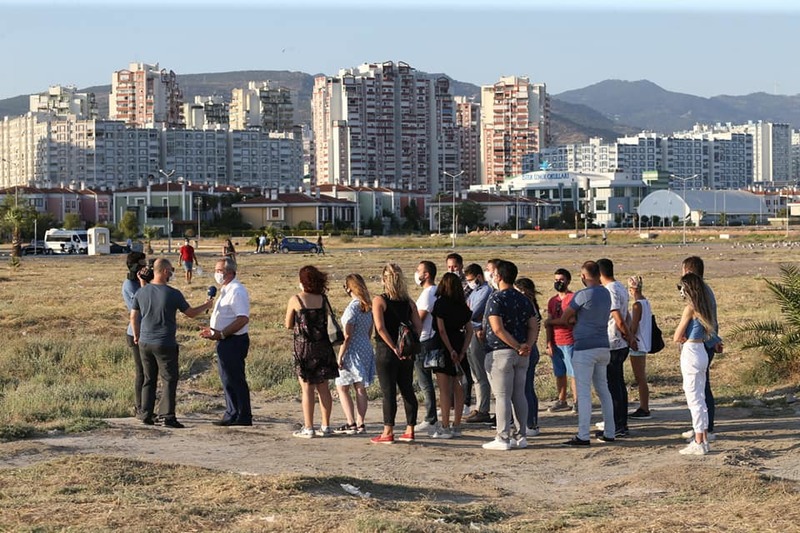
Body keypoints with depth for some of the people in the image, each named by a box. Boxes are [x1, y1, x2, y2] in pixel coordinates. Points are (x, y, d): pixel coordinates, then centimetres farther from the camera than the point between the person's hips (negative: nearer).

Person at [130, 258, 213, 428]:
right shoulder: (173, 294, -11)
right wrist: (206, 305, 17)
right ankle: (167, 416, -5)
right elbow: (191, 313, -1)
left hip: (145, 343, 5)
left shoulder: (141, 292, 1)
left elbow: (133, 316, 8)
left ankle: (146, 415, 16)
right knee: (169, 380, 1)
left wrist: (136, 336, 24)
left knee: (149, 380, 15)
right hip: (165, 344, -5)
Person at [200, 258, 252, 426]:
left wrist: (221, 334, -24)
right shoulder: (226, 290, 16)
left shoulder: (237, 291, -17)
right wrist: (213, 331, 13)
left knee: (235, 380, -4)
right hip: (226, 341, 10)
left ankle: (243, 417, 4)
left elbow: (243, 319, -26)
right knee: (227, 380, 15)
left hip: (233, 342, -10)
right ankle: (232, 415, 22)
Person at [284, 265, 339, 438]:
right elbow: (326, 323, 6)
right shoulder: (323, 300, 2)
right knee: (323, 387, 10)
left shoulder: (295, 300, -8)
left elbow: (288, 325, 0)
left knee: (307, 388, 0)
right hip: (322, 346, 4)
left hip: (304, 347, -3)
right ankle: (326, 426, 14)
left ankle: (308, 428, 1)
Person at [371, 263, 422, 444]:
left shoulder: (379, 300, -9)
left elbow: (380, 327, -19)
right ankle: (409, 430, 14)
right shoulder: (408, 301, 5)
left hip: (386, 352, -5)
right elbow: (418, 326, 0)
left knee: (388, 392, -2)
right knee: (408, 390, 10)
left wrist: (393, 347, -15)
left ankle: (388, 432, 0)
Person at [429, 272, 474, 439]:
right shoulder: (463, 306, 8)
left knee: (444, 388, -3)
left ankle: (445, 427, -3)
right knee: (458, 387, 9)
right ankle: (457, 426, 14)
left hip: (444, 348, -6)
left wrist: (451, 350, -14)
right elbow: (469, 330, 4)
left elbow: (441, 330, -15)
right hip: (459, 348, 6)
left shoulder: (440, 303, -9)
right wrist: (462, 351, -2)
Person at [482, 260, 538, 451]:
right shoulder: (524, 299, 12)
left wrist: (518, 346, -14)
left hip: (500, 352, -7)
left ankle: (503, 438, -5)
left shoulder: (496, 299, -10)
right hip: (521, 355, 7)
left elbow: (498, 329, -19)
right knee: (519, 395, 11)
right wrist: (527, 345, -6)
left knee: (502, 396, -4)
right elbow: (534, 327, 7)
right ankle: (520, 436, 14)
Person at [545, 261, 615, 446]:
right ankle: (609, 432, 17)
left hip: (585, 348, -7)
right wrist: (574, 320, 28)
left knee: (584, 392, -6)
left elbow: (564, 318, -3)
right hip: (603, 347, 7)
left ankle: (583, 436, -8)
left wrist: (549, 322, 16)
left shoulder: (583, 295, -12)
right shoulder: (606, 293, 10)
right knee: (603, 389, 15)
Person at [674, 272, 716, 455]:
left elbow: (677, 337, -14)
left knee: (694, 399, -4)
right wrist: (686, 337, 3)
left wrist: (682, 337, 7)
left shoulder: (690, 308, -16)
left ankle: (698, 443, -2)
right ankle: (704, 439, 19)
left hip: (691, 353, -9)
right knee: (700, 398, 15)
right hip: (701, 352, 9)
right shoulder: (703, 307, 10)